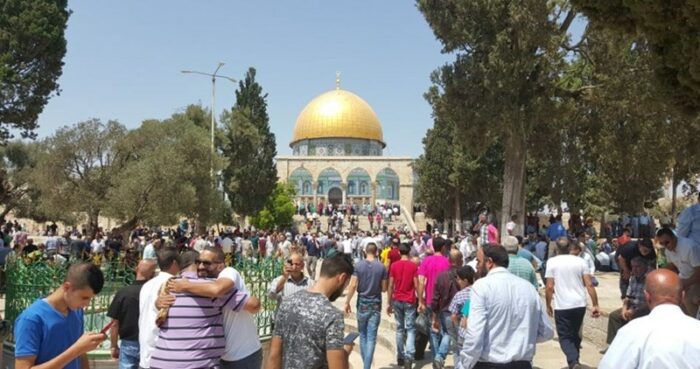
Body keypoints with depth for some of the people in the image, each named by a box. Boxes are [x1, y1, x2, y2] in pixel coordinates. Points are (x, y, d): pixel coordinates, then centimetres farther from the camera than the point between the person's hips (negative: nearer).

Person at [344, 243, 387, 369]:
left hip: (362, 303, 1)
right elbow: (384, 288, -1)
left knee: (363, 335, 18)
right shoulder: (381, 267, -5)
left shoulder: (359, 265, -7)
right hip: (375, 304, -1)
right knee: (371, 337, 2)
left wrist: (347, 302, -2)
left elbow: (353, 285, -11)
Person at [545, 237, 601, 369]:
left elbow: (550, 287, -7)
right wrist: (596, 305, 4)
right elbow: (589, 285, 0)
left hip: (562, 306, -3)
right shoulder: (580, 261, 4)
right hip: (580, 304, 4)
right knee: (575, 334, 21)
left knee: (565, 337, 5)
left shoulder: (552, 262, -3)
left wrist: (548, 305, 4)